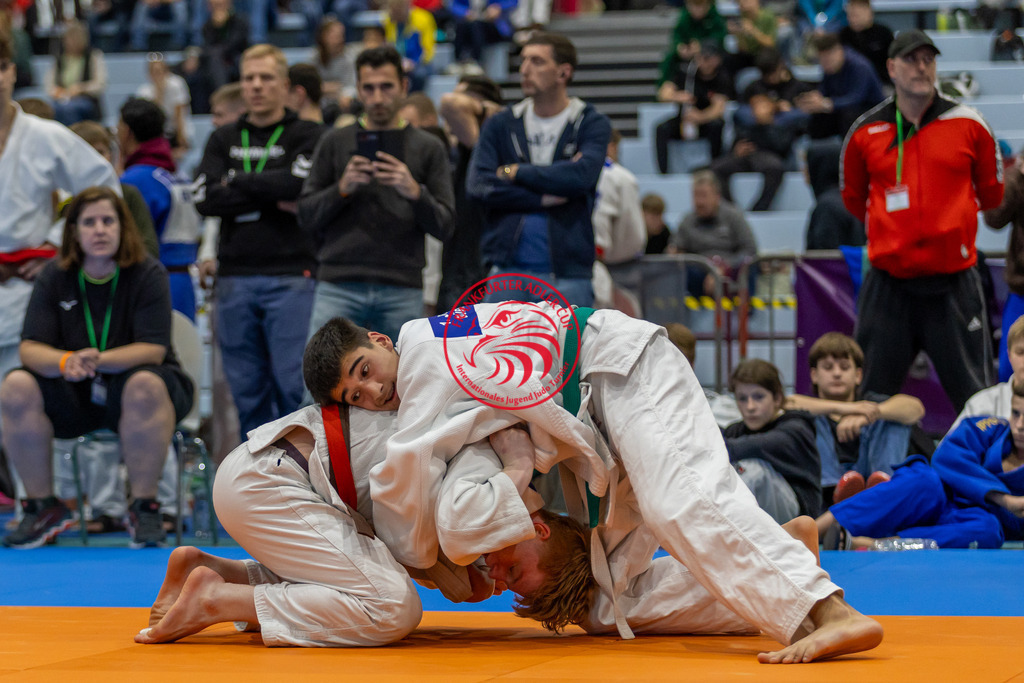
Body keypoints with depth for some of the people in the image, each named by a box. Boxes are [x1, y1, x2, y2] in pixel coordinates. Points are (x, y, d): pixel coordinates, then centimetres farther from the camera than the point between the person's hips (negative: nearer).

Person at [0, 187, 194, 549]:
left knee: (145, 386, -38)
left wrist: (99, 361, -35)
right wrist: (66, 362, -32)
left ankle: (144, 506, -25)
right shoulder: (54, 279, -1)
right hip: (72, 397, 3)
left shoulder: (148, 275, -8)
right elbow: (30, 349, -8)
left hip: (125, 390, -3)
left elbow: (154, 350, -17)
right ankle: (43, 506, -13)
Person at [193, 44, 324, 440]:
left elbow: (298, 182, -14)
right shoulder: (224, 140, 16)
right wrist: (273, 200, -7)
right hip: (235, 277, 4)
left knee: (294, 384, -8)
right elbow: (205, 198, 1)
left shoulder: (307, 136, 6)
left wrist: (236, 181, -2)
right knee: (246, 388, 5)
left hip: (290, 277, -4)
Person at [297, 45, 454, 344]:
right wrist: (343, 189, -10)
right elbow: (306, 216, 8)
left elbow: (443, 226, 4)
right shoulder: (335, 142, 10)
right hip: (338, 286, 0)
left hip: (402, 289, 0)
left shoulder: (428, 148, 9)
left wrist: (414, 192, -14)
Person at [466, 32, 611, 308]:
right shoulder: (500, 125, 12)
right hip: (508, 269, 2)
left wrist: (515, 171, -6)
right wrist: (544, 198, -9)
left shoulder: (592, 124, 3)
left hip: (567, 275, -2)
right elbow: (478, 185, -2)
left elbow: (583, 174, -16)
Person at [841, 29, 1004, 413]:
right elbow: (853, 198, 19)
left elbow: (992, 194, 14)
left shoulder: (969, 125, 2)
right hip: (888, 285, 1)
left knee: (976, 398, 0)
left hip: (953, 284, -1)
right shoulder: (865, 133, 4)